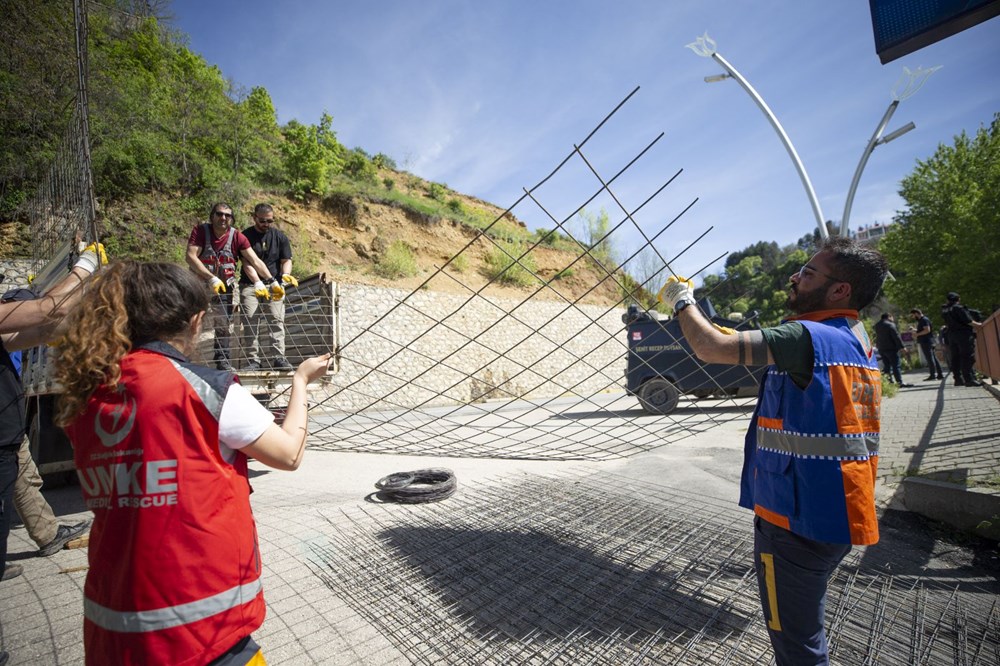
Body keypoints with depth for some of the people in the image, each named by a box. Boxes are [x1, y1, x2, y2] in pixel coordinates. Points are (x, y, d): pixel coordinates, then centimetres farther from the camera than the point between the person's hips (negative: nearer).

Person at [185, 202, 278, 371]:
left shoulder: (237, 236, -7)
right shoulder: (200, 231, -11)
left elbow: (255, 261, -11)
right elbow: (190, 256, -20)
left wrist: (272, 281, -21)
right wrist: (212, 278, -28)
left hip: (225, 285, 2)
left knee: (224, 325, 7)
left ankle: (223, 360, 17)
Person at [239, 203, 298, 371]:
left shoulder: (280, 236, 8)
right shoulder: (245, 236, 1)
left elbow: (286, 260, 6)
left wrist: (285, 275, -15)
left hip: (274, 286, 2)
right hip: (250, 285, -1)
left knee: (277, 321, -5)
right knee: (250, 322, -4)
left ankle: (278, 358, -2)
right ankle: (252, 360, 1)